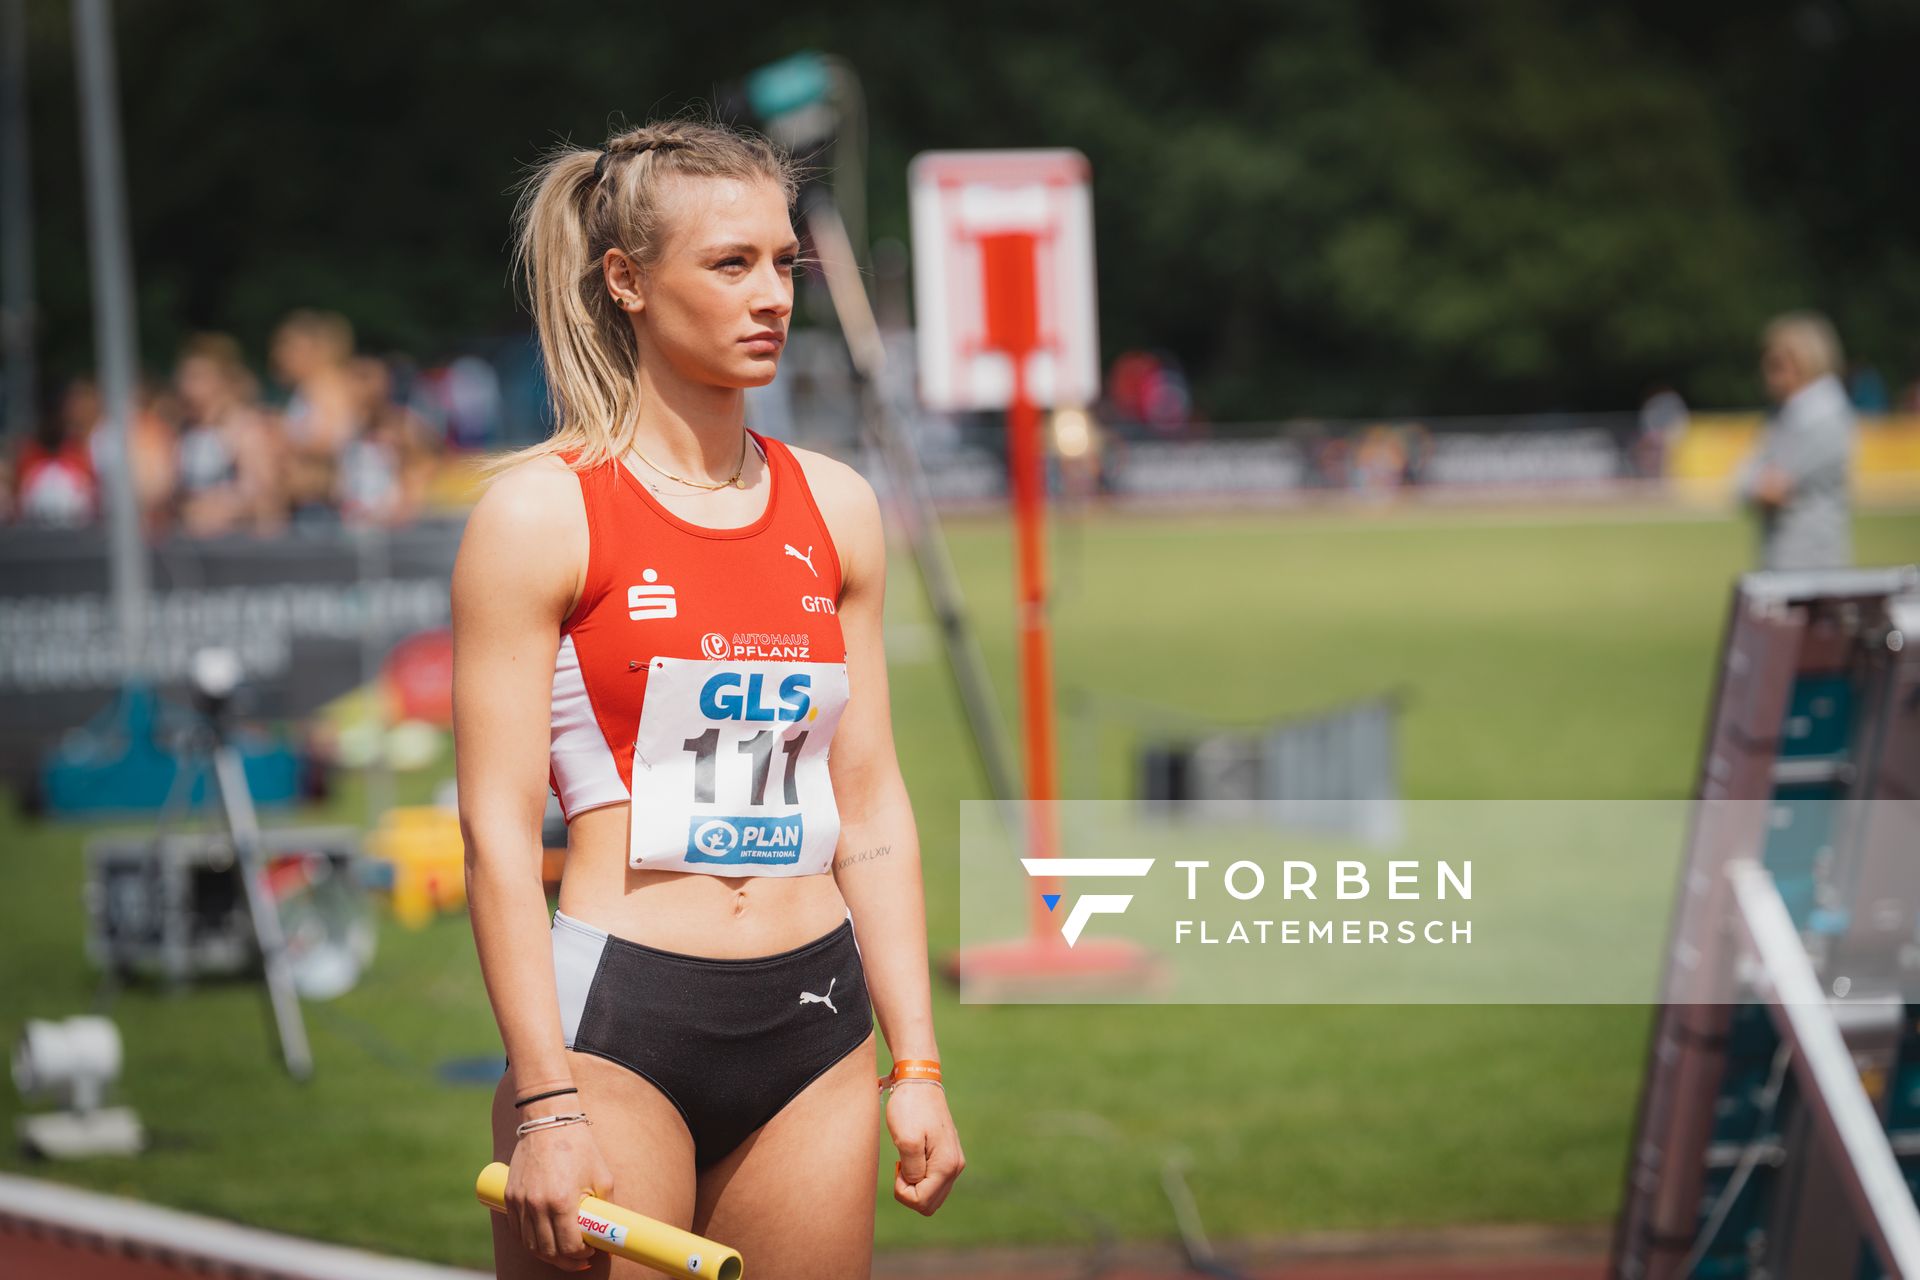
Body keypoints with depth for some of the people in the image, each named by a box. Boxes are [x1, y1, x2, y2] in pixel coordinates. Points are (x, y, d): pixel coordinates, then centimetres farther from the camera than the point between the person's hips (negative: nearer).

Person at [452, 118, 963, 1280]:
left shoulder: (834, 507, 10)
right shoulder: (541, 511, -5)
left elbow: (869, 802, 14)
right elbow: (499, 830, -8)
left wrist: (916, 1064, 9)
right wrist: (546, 1104, -14)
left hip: (813, 1025, 5)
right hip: (614, 1022, -5)